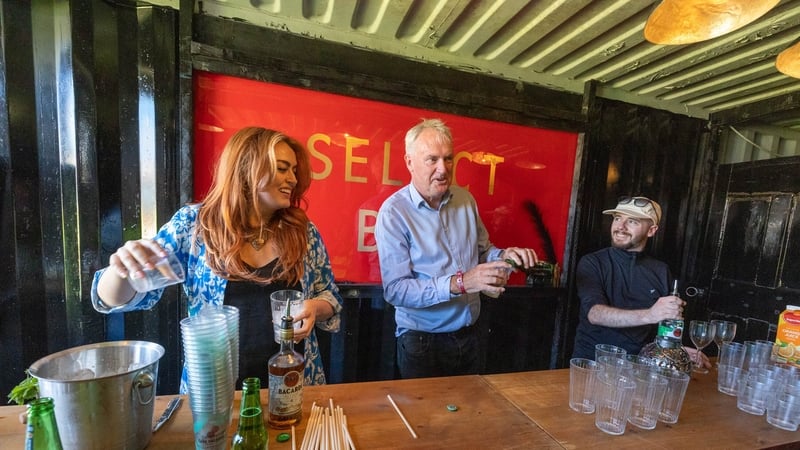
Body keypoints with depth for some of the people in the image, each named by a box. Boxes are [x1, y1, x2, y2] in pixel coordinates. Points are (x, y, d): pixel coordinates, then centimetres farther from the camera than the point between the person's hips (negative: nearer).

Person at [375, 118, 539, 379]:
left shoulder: (465, 199, 0)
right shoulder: (394, 212, -18)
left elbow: (482, 250, 12)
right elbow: (395, 290, -23)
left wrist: (504, 256, -9)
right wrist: (459, 283, -31)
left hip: (468, 336, 6)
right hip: (422, 342, -5)